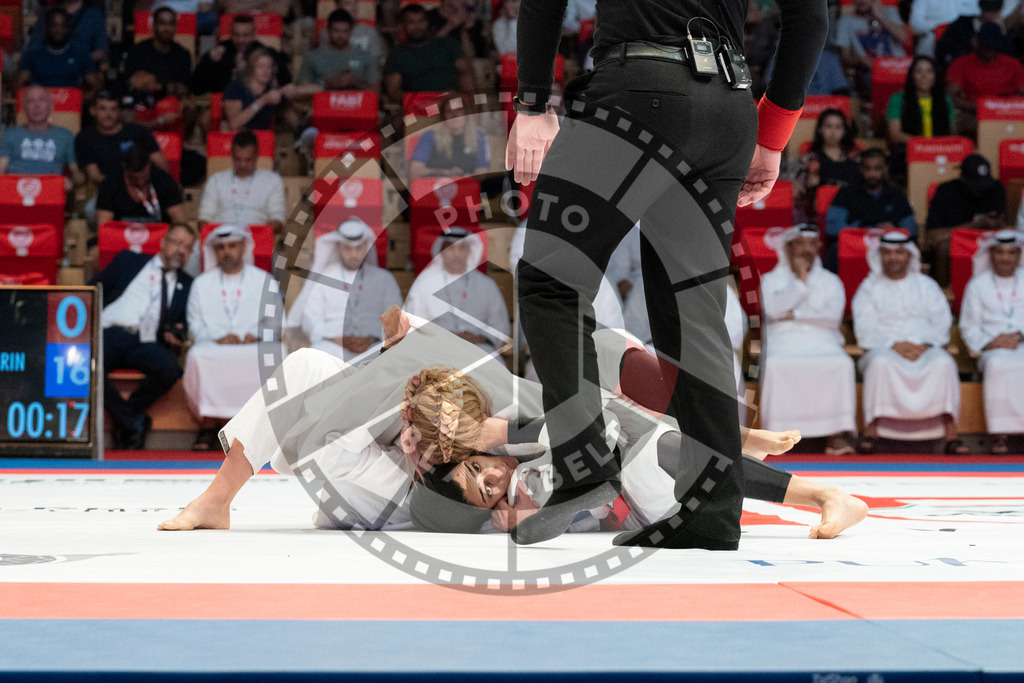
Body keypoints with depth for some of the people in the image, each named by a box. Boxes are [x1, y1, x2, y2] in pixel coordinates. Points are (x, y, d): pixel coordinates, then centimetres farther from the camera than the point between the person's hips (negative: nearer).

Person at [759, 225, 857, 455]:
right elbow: (774, 309, -5)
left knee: (842, 365, -32)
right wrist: (800, 280, -4)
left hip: (822, 341, 1)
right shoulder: (772, 279, 17)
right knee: (773, 365, -35)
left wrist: (796, 315, -3)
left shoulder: (830, 281, 19)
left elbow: (833, 315, 0)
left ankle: (837, 434, -33)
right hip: (783, 340, -1)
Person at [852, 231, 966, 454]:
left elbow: (942, 324, 7)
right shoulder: (869, 288, 13)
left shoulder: (926, 286, 17)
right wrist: (893, 345, -15)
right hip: (884, 348, -1)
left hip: (924, 349, 1)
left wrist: (924, 345, -13)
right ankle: (870, 432, -35)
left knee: (943, 363, -32)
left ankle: (951, 435, -33)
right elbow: (865, 331, 1)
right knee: (879, 363, -37)